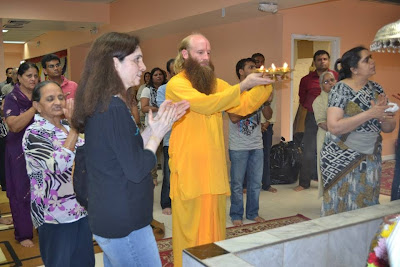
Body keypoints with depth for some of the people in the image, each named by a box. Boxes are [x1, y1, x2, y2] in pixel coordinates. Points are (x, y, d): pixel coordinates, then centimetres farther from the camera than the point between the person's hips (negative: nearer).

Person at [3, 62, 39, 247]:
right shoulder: (12, 99, -8)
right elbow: (14, 125, -23)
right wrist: (35, 107, -27)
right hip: (20, 153, -4)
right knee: (22, 190, 3)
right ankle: (23, 233, 16)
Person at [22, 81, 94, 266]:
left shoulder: (67, 127, 7)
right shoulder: (34, 133, -14)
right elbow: (58, 164, -30)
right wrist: (75, 128, -28)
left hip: (82, 208, 7)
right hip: (55, 215, -7)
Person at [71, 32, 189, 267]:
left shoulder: (102, 104, 7)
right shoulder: (114, 108, -23)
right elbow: (137, 170, -22)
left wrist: (157, 124, 4)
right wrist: (157, 133, -9)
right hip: (124, 225, -10)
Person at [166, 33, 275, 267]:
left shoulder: (215, 83, 12)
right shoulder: (176, 85, -10)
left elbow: (244, 106, 5)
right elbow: (206, 104, -25)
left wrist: (266, 84, -8)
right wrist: (242, 85, -22)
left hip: (214, 168, 6)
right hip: (189, 169, -6)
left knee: (214, 225, 16)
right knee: (190, 227, 6)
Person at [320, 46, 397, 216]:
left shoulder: (376, 89, 6)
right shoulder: (341, 89, -11)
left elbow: (389, 128, 9)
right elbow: (334, 127, -23)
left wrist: (384, 117, -13)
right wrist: (369, 114, -24)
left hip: (371, 160, 5)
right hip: (342, 161, -5)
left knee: (367, 206, 11)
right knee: (340, 208, 4)